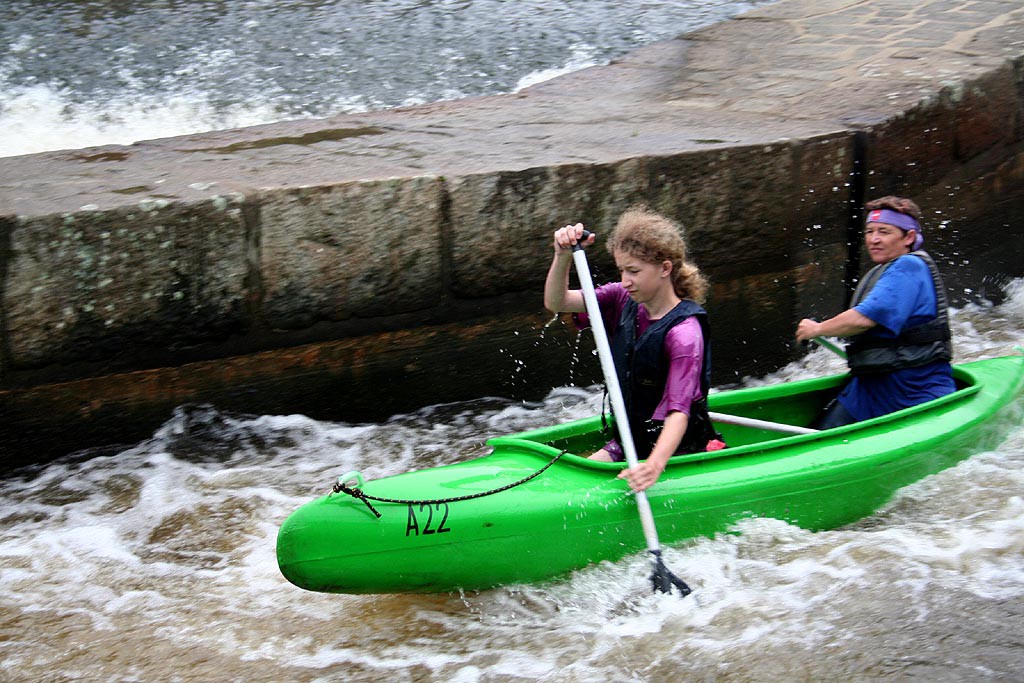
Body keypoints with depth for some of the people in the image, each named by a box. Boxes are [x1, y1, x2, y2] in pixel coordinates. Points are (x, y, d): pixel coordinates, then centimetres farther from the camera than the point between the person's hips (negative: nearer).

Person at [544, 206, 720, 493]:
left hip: (672, 447, -7)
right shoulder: (623, 300, -2)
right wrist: (564, 256, -26)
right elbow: (555, 303, -6)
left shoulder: (683, 332, -25)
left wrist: (655, 464, -50)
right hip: (629, 441, 7)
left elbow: (679, 411, -33)